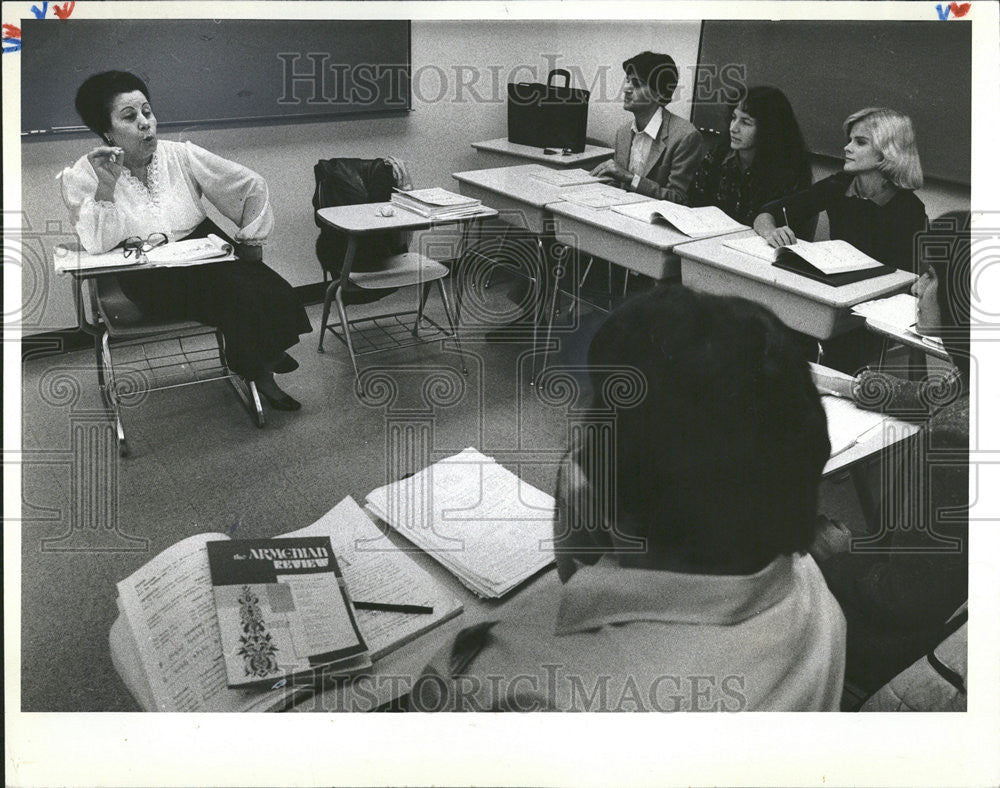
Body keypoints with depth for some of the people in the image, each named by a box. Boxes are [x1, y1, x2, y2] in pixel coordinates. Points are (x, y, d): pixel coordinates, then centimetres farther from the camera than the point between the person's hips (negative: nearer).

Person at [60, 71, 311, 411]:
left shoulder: (181, 156, -1)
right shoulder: (82, 176, -6)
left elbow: (251, 186, 6)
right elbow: (97, 245, -18)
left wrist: (249, 242, 4)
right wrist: (107, 186, -26)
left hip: (206, 254, 4)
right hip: (148, 278, -4)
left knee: (271, 292, -20)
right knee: (237, 295, -27)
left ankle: (261, 360, 10)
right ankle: (257, 369, 1)